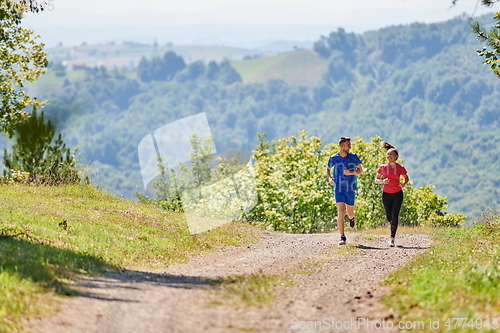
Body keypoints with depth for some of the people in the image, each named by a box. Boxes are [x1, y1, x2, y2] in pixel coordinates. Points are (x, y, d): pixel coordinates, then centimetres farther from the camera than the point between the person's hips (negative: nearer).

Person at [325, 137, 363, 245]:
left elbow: (360, 170, 5)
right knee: (341, 212, -12)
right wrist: (329, 178, -3)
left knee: (350, 212, 10)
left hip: (351, 189, 1)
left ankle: (351, 218, 50)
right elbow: (328, 169, 17)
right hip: (338, 189, -1)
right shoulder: (333, 158, 0)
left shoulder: (353, 157, -2)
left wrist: (351, 172, -14)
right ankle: (342, 237, -11)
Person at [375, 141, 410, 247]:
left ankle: (392, 238, -5)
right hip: (386, 194, 2)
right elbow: (376, 180, 4)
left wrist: (404, 183, -13)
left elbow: (407, 178, 9)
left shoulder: (400, 168, -6)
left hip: (397, 194, -2)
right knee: (389, 218, 8)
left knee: (394, 216, -11)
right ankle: (393, 227, 43)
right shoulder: (382, 167, -3)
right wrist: (382, 181, -17)